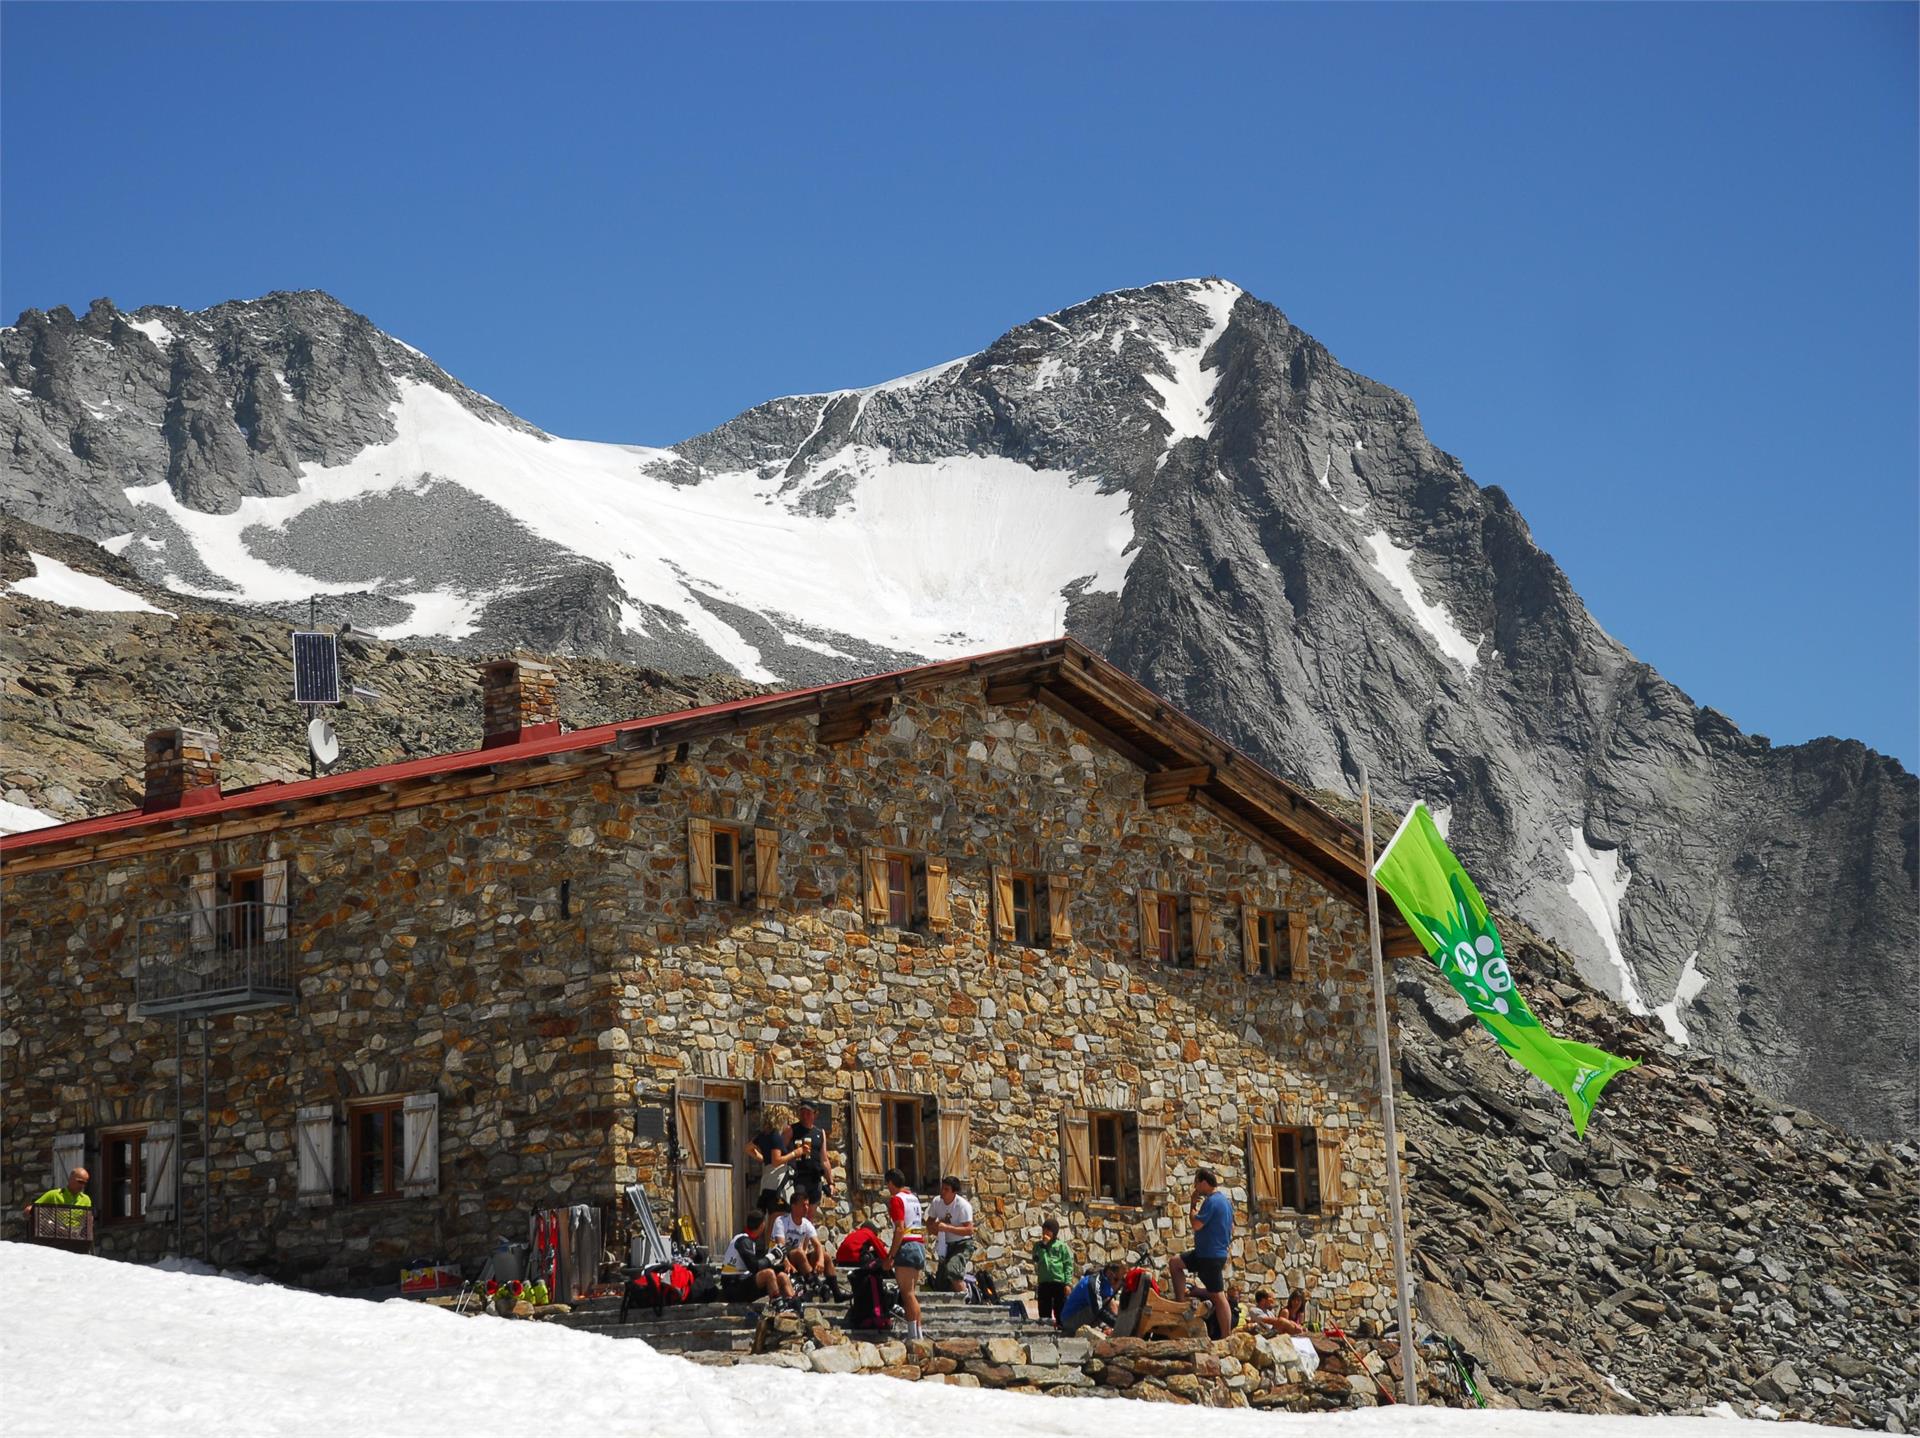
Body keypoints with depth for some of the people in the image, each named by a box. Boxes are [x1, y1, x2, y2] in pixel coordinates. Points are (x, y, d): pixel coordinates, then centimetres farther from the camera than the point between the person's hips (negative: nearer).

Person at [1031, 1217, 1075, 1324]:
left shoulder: (1061, 1246, 1)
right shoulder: (1038, 1245, 9)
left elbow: (1069, 1265, -1)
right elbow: (1036, 1260, -6)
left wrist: (1068, 1283, -8)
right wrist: (1044, 1245, -10)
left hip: (1059, 1282, -3)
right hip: (1043, 1283, 3)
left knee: (1060, 1311, 1)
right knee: (1044, 1310, 6)